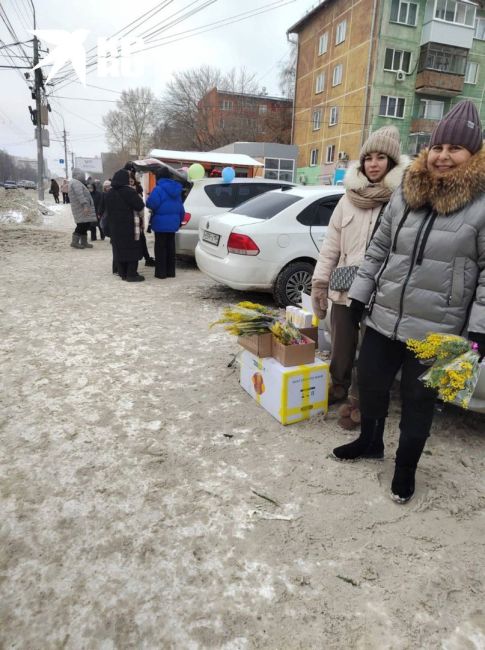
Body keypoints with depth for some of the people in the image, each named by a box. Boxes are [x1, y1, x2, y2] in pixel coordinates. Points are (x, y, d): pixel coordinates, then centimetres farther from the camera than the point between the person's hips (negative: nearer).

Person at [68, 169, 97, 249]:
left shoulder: (77, 183, 23)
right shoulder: (76, 183, -11)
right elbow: (80, 195, -23)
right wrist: (85, 205, -29)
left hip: (83, 210, 11)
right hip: (82, 209, -11)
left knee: (84, 225, 11)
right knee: (82, 225, -10)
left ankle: (84, 242, 15)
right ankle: (75, 242, -6)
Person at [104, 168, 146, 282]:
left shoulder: (109, 193, 9)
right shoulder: (128, 191, -14)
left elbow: (107, 209, 13)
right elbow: (139, 206, -13)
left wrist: (111, 224, 17)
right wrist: (139, 198, 6)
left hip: (115, 226, 7)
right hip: (129, 226, -7)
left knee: (119, 248, 11)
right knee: (132, 248, -1)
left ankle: (122, 273, 16)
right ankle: (131, 274, -2)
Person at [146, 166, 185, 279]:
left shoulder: (158, 189, -13)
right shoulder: (176, 189, 10)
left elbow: (151, 204, -20)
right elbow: (180, 207, 14)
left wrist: (147, 200, 3)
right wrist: (180, 219, 24)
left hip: (161, 223, -7)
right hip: (173, 222, 7)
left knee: (161, 248, 0)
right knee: (170, 247, 13)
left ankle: (161, 272, 3)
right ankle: (170, 271, 17)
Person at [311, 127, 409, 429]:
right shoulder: (351, 197, 7)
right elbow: (332, 242, 8)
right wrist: (320, 281, 6)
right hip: (344, 287, 4)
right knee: (341, 346, 18)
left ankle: (358, 401, 26)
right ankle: (338, 387, 41)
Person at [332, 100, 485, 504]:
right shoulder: (405, 194, 7)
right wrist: (360, 295, 10)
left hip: (436, 330, -4)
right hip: (383, 317, 5)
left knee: (419, 401, 10)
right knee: (370, 384, 16)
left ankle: (407, 466, 33)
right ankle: (370, 442, 42)